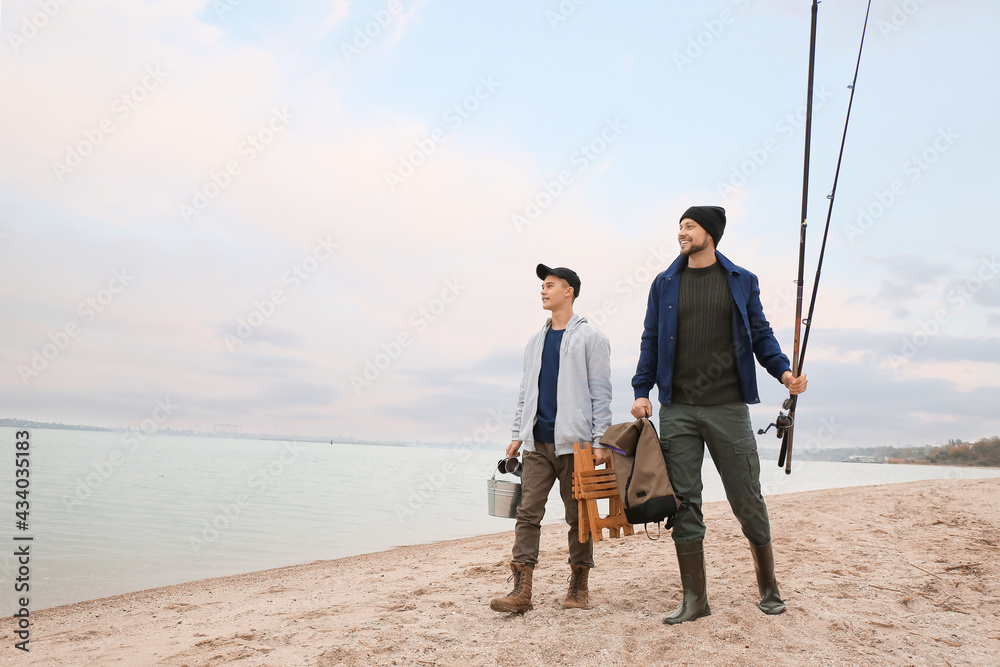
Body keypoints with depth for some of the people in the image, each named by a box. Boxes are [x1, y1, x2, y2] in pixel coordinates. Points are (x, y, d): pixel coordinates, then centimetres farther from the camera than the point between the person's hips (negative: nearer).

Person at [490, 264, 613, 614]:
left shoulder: (590, 338, 1)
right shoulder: (535, 342, 18)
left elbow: (600, 391, -4)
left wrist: (600, 439, -11)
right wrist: (517, 434, 11)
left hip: (574, 441, -5)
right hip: (537, 443, 5)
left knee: (578, 515, 5)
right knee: (528, 512, -2)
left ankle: (578, 587, 17)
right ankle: (521, 590, -1)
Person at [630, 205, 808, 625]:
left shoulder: (741, 281, 9)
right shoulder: (665, 284, 12)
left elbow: (761, 334, 11)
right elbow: (651, 341, 12)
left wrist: (784, 371, -6)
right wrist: (641, 391, 2)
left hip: (728, 406, -1)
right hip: (677, 409, 1)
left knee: (748, 501, 4)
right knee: (683, 503, 2)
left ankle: (768, 588, 24)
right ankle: (694, 599, 13)